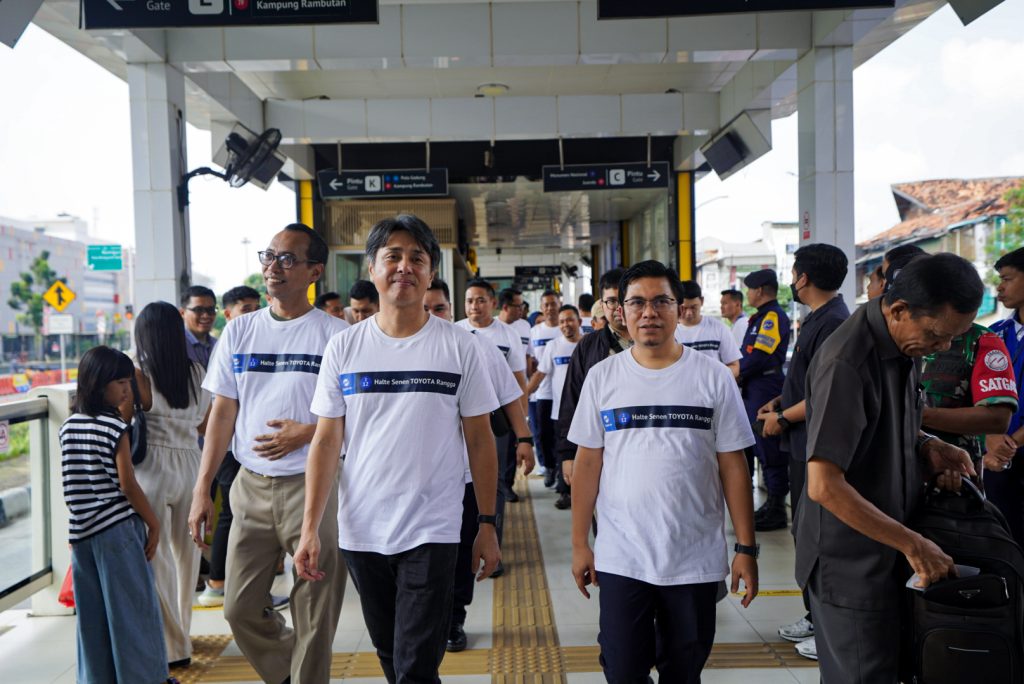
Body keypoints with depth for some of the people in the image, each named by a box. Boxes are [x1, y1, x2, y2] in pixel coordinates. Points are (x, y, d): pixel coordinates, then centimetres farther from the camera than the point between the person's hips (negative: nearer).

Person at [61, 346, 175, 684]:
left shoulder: (68, 426, 6)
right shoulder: (116, 427, -14)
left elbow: (70, 483, 11)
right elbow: (127, 484, -15)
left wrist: (80, 522, 19)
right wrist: (154, 523, -7)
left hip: (81, 532, 7)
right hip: (117, 529, -7)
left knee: (91, 611, 14)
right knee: (133, 606, 3)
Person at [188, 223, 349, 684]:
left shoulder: (336, 335, -5)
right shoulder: (240, 330, 7)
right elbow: (223, 412, 8)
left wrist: (307, 432, -19)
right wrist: (202, 489, 3)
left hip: (313, 485, -4)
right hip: (252, 485, 4)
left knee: (314, 615, 5)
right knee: (240, 607, 10)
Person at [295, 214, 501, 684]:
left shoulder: (459, 346, -4)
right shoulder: (343, 348, 1)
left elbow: (479, 440, 0)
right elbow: (326, 441, 2)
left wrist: (487, 525, -1)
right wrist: (310, 528, -4)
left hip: (431, 533, -3)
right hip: (359, 531, 3)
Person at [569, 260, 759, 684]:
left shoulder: (713, 378, -2)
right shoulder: (602, 377, 0)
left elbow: (733, 467, 1)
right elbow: (588, 464, 3)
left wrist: (746, 547, 0)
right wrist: (579, 544, 3)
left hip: (695, 560, 0)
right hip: (620, 559, 0)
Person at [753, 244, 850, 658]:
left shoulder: (834, 323, -20)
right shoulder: (816, 319, 12)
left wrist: (783, 418, -14)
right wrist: (779, 401, 9)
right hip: (803, 445, 10)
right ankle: (816, 615, 32)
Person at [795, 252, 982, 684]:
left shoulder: (906, 341, 1)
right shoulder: (848, 362, -27)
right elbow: (824, 487, -29)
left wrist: (927, 446, -2)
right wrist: (912, 544, -22)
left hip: (888, 550, 9)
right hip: (851, 562, -9)